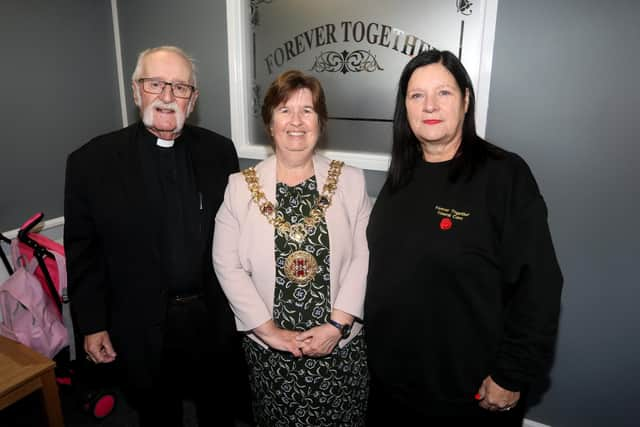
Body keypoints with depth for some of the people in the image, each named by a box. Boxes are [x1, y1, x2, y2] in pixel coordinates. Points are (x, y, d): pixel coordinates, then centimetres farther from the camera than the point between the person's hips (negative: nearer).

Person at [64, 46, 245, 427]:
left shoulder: (219, 151, -4)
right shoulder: (92, 161, -9)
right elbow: (83, 251, -4)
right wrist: (92, 325, -3)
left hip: (215, 320, 2)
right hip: (144, 328, -1)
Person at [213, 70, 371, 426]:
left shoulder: (350, 181, -3)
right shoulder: (241, 186, -4)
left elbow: (364, 258, -5)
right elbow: (228, 265, -6)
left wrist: (337, 324, -12)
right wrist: (270, 330, -10)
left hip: (342, 344, 0)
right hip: (268, 347, 0)